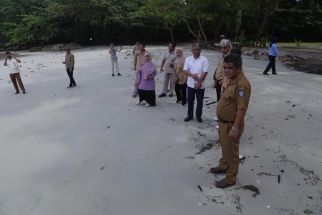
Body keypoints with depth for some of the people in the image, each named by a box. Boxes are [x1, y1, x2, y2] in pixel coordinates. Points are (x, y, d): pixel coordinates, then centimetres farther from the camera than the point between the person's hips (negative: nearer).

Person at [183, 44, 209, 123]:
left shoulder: (204, 59, -8)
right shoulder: (188, 59, 2)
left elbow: (205, 72, -12)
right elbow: (185, 70, -2)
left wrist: (199, 82, -17)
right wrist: (191, 75, -21)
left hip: (200, 85, -3)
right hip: (191, 84, 3)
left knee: (199, 101, 7)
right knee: (190, 100, 11)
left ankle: (198, 116, 21)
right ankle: (190, 115, 25)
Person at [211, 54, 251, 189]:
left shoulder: (241, 84, -26)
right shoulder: (231, 80, 6)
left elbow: (242, 108, -28)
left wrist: (235, 128, -28)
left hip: (231, 125, -10)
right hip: (223, 122, 10)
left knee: (231, 151, 7)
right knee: (225, 148, 27)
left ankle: (230, 179, 23)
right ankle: (223, 166, 48)